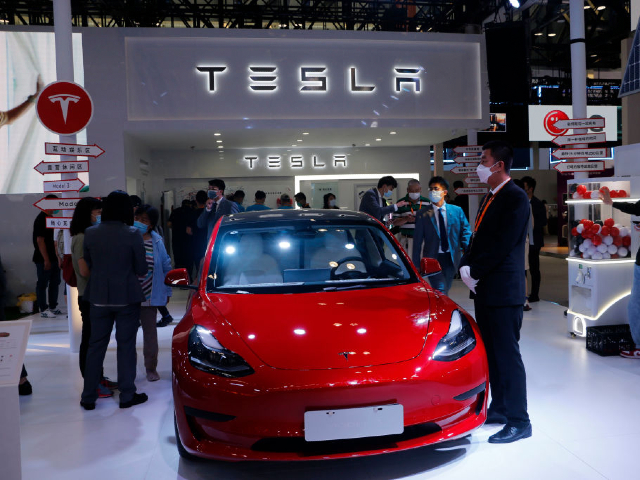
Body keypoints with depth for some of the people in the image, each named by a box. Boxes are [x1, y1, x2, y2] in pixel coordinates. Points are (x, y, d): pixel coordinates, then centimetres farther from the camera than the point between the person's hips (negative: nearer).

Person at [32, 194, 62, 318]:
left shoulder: (50, 218, 13)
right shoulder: (41, 219, -14)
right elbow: (40, 241, -18)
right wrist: (46, 260, -19)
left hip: (53, 257, 9)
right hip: (43, 260, -9)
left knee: (55, 282, 14)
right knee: (42, 284, 0)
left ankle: (53, 307, 23)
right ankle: (43, 310, 7)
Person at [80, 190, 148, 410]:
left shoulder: (90, 233, -5)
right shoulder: (132, 235, -14)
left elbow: (88, 264, 7)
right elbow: (141, 269, -6)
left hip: (98, 298, 3)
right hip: (126, 297, -3)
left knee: (96, 345, 13)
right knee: (126, 345, 7)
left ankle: (88, 397, 20)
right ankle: (127, 395, 15)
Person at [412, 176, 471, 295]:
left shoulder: (457, 211, 4)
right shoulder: (423, 214, -1)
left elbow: (465, 232, 5)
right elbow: (417, 240, 1)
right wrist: (416, 263, -2)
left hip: (451, 258, 3)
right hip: (433, 258, -2)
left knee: (444, 292, 14)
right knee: (441, 292, -11)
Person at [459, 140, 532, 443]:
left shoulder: (516, 198, -12)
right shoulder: (489, 198, 16)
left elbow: (502, 244, -19)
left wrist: (475, 271, -13)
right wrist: (465, 267, 0)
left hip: (503, 290, -9)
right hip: (483, 289, 9)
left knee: (507, 355, -3)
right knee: (491, 353, 15)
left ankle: (519, 421, 7)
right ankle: (500, 408, 28)